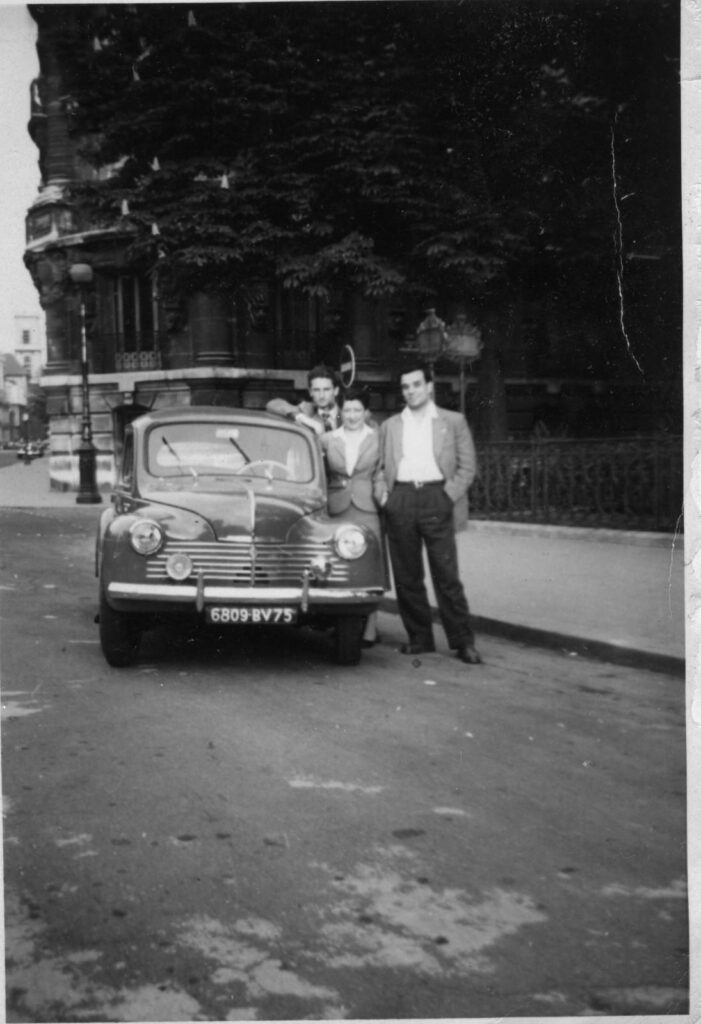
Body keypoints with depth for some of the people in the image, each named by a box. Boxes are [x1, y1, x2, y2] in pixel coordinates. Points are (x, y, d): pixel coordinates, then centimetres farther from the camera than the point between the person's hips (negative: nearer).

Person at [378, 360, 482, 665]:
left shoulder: (453, 421, 11)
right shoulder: (390, 425, 19)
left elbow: (467, 466, 6)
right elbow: (379, 466, 18)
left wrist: (449, 495, -6)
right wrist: (383, 491, 0)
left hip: (435, 498, -3)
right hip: (400, 500, 3)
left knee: (447, 574, -7)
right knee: (406, 576, 4)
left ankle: (463, 641, -1)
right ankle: (419, 637, 14)